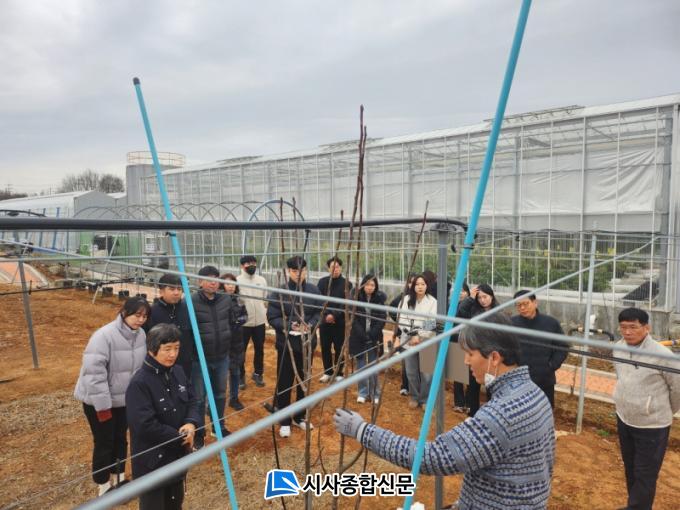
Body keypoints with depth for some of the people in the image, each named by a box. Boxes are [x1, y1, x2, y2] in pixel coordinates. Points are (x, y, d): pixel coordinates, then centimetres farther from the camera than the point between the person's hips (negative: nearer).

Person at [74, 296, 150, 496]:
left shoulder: (140, 334, -6)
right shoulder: (104, 336, -27)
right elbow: (94, 373, -26)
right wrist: (103, 406, -21)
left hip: (125, 399, 6)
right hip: (99, 401, -6)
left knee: (120, 440, 20)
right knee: (104, 443, 9)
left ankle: (119, 479, 39)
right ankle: (104, 486, 29)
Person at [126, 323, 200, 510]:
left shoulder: (178, 371, -3)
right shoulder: (139, 383, -25)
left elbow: (192, 401, 3)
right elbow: (145, 426, -27)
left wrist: (191, 423, -17)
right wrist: (180, 437, -18)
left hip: (178, 452, 7)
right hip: (152, 459, -6)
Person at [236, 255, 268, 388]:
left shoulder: (262, 280, 5)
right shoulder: (237, 280, -9)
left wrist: (266, 312, 6)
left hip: (260, 321, 4)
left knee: (259, 349, 15)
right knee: (241, 350, 7)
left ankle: (258, 373, 32)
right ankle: (241, 376, 23)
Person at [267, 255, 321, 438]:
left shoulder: (313, 290, -6)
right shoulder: (279, 292, -14)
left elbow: (319, 313, 3)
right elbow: (272, 318, -10)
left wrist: (311, 325, -16)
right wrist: (290, 326, -24)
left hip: (307, 343, 3)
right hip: (286, 344, -3)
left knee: (304, 381, 17)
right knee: (284, 383, 8)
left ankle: (300, 417, 36)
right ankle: (285, 421, 26)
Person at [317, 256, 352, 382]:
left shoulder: (346, 284, -5)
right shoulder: (322, 282, 1)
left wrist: (334, 315, -18)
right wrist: (326, 314, -15)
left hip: (340, 322, -2)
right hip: (324, 321, 2)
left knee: (339, 348, 6)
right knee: (325, 348, 10)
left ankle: (339, 373, 21)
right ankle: (327, 372, 26)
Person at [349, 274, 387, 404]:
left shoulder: (380, 299, -2)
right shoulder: (356, 298, -4)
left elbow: (382, 319, -3)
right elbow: (353, 318, -6)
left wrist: (371, 334, -14)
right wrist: (362, 334, -15)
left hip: (374, 338, 0)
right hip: (359, 337, 0)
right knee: (361, 366, 7)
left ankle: (375, 393, 17)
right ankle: (363, 393, 19)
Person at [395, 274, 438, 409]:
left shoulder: (432, 301, -5)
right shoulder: (406, 299, 2)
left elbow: (433, 323, -10)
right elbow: (401, 319, -1)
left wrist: (420, 336, -16)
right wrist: (411, 335, -12)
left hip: (426, 342, -2)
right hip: (408, 341, 2)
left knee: (426, 373, 1)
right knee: (411, 372, 12)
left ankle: (425, 399, 20)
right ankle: (414, 397, 30)